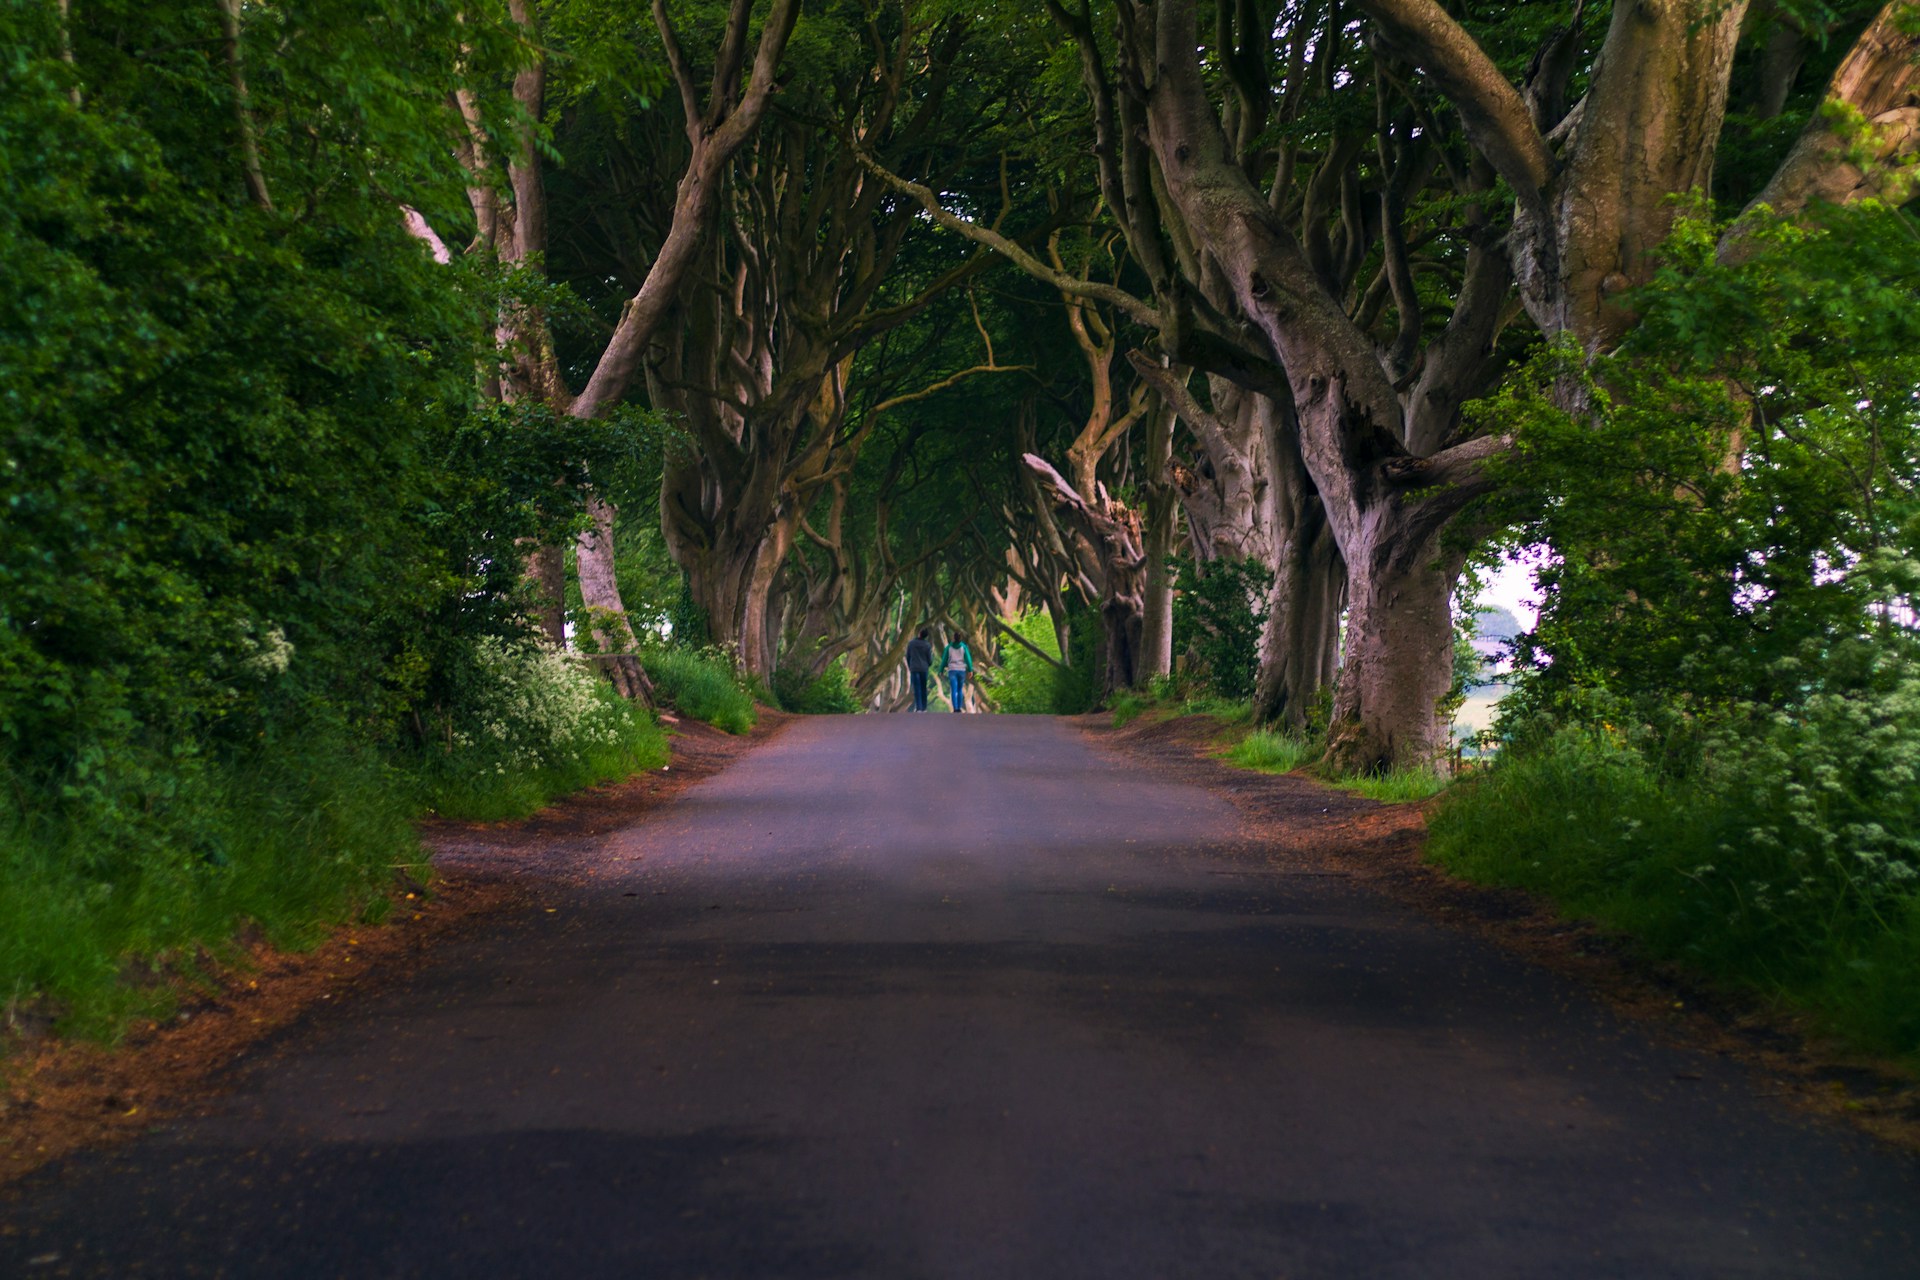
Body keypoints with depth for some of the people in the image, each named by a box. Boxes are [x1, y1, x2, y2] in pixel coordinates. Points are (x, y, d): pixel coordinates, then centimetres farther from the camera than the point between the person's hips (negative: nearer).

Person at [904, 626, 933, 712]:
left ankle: (918, 708, -9)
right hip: (924, 669, 1)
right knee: (923, 689, 10)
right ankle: (924, 707, 11)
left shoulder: (911, 643, -3)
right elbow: (929, 659, 0)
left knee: (917, 689, -2)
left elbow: (908, 656, 2)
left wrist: (909, 667, 17)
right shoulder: (927, 645, -5)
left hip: (914, 669, -1)